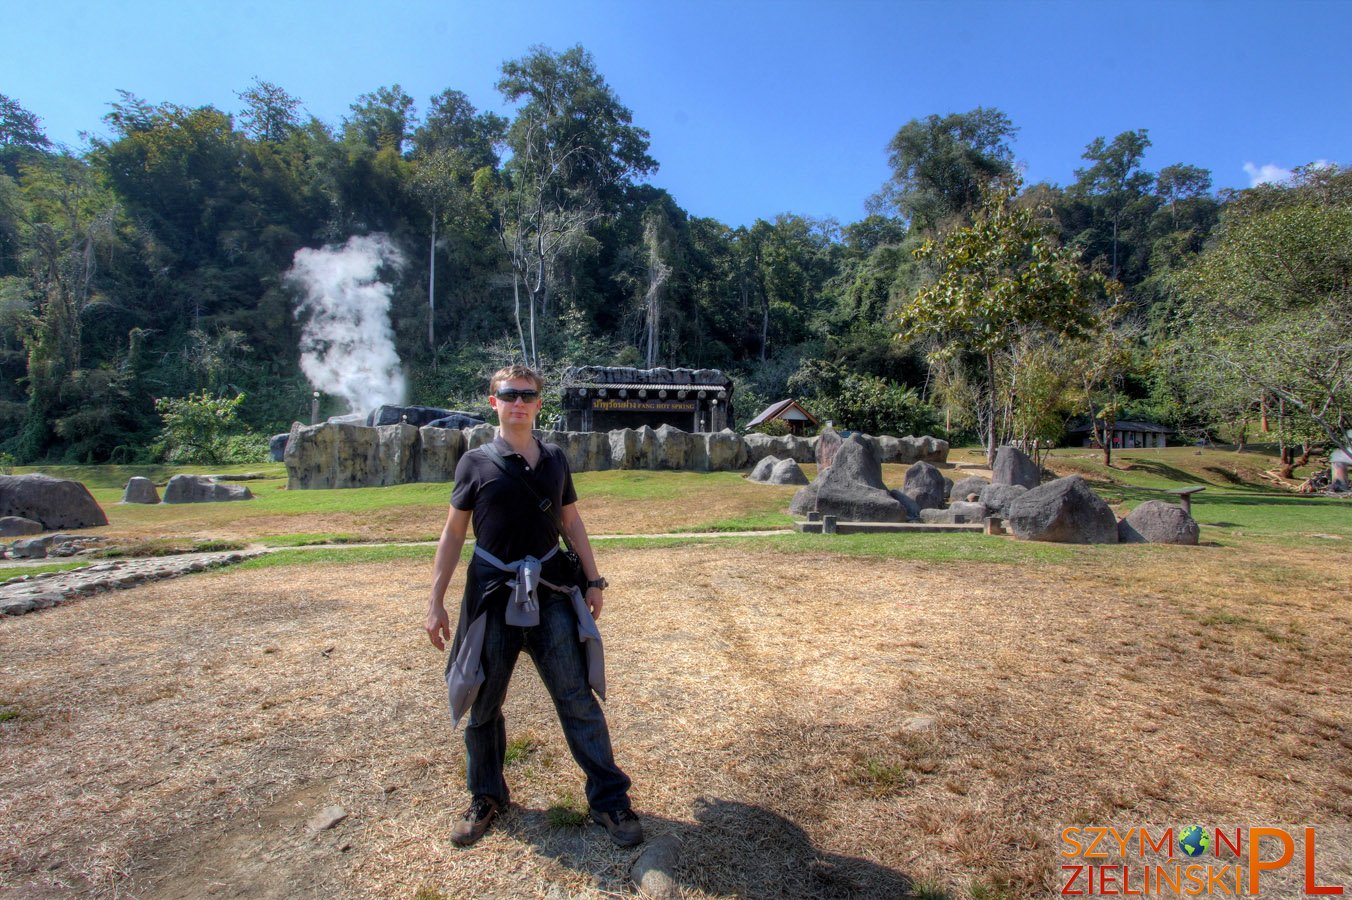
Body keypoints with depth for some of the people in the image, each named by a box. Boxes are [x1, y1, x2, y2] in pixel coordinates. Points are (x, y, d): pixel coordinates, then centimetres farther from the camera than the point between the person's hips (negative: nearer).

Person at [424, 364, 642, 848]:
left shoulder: (555, 459, 5)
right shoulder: (476, 462, -2)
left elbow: (572, 522, 13)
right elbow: (453, 533, 2)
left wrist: (593, 580, 10)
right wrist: (436, 602, 1)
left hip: (551, 591, 1)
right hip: (492, 595, -1)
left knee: (578, 698, 3)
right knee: (484, 703, 13)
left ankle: (609, 799, 16)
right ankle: (486, 798, 35)